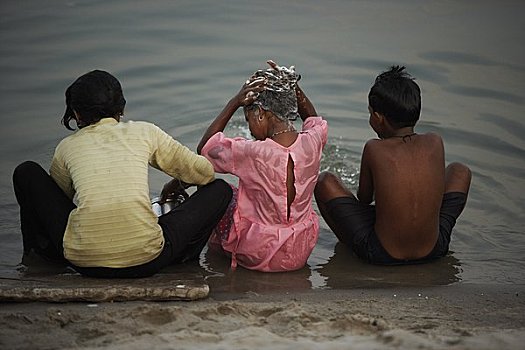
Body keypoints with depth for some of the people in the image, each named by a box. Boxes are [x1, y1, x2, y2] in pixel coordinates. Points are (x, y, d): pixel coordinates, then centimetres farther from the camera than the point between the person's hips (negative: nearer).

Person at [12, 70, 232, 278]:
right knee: (220, 189, 17)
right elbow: (204, 171, 15)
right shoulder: (144, 132, 11)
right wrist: (178, 185, 38)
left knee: (26, 172, 22)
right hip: (146, 261, -1)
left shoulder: (67, 146, 14)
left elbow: (57, 197, 30)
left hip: (84, 262, 1)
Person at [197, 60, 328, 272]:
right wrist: (291, 86, 1)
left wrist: (234, 102, -13)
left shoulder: (253, 154, -27)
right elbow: (313, 119, 15)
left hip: (257, 256, -5)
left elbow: (204, 148, -8)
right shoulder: (312, 143, -13)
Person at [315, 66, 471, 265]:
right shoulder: (435, 143, -6)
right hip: (434, 250, 3)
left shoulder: (374, 149, -14)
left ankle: (348, 244, 24)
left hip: (381, 254, -3)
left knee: (325, 182, 9)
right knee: (460, 171, 24)